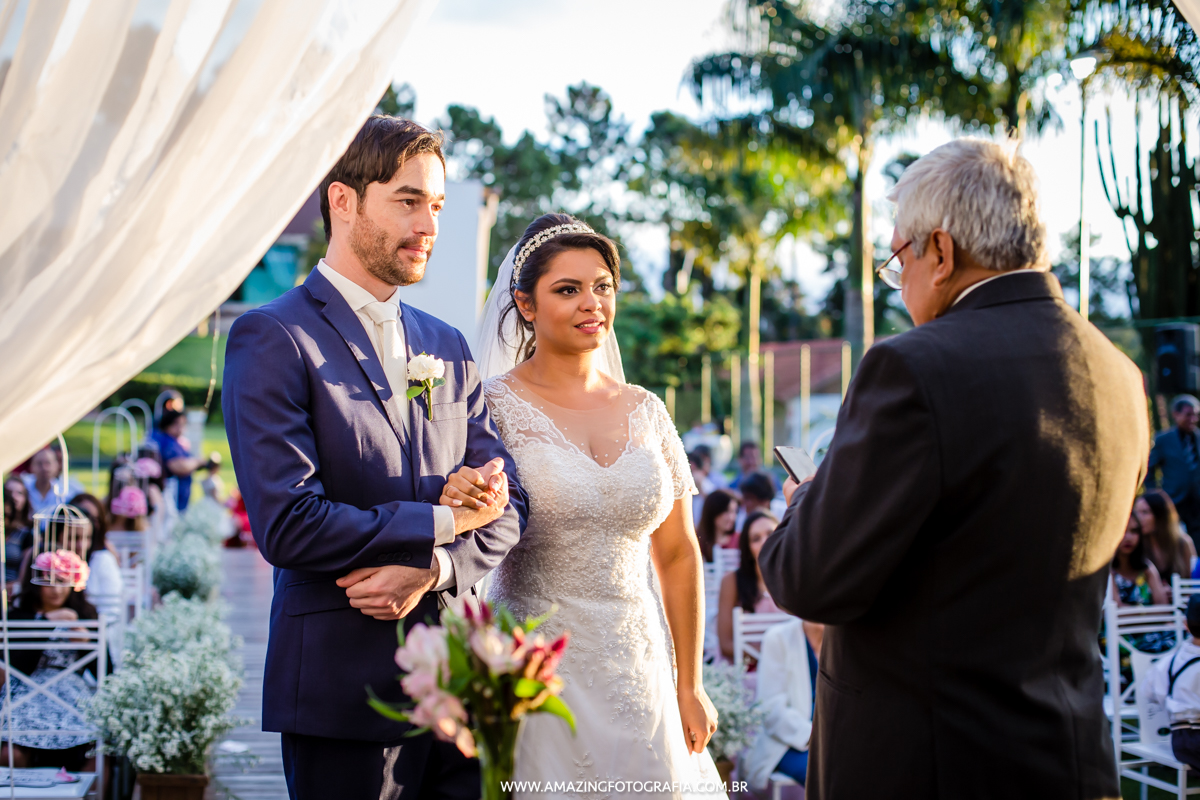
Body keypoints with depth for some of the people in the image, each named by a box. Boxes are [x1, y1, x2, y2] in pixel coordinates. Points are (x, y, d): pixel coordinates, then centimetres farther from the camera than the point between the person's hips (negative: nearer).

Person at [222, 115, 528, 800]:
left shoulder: (448, 347, 14)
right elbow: (287, 524, -17)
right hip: (344, 687, -5)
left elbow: (507, 505, 8)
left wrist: (431, 569, -12)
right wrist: (441, 521, -9)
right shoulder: (273, 338, -7)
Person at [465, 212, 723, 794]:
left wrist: (689, 687, 13)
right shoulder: (493, 404, -4)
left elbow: (677, 555, 13)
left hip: (636, 675, 4)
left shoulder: (646, 412, 8)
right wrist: (458, 504, -32)